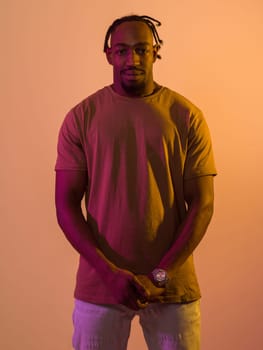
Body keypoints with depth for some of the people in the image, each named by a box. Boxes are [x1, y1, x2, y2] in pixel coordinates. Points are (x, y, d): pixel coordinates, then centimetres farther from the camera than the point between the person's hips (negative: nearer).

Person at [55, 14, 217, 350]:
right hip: (99, 284, 0)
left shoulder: (187, 116, -2)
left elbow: (201, 203, -3)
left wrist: (162, 273, -11)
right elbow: (66, 205, -3)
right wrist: (110, 272, -12)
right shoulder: (81, 117, -1)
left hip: (173, 284, 0)